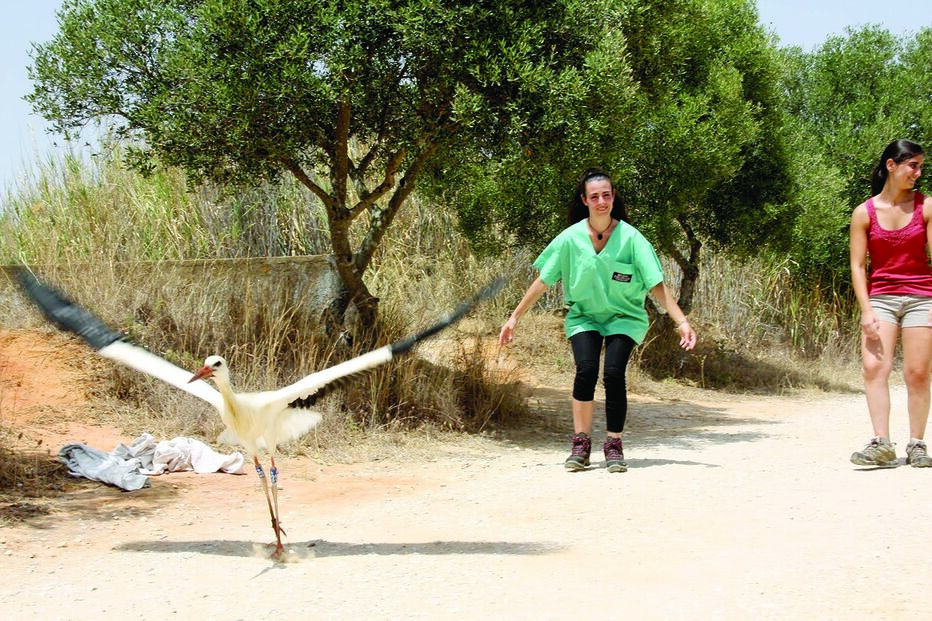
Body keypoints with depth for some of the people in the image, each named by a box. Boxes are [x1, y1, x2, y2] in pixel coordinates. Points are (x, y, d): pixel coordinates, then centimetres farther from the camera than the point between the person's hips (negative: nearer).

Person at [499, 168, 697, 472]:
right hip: (583, 316, 1)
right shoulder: (570, 238, -9)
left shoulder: (630, 238, -13)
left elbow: (656, 284, -13)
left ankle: (614, 445, -4)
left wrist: (682, 321, -20)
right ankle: (581, 443, -7)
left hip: (623, 316, -1)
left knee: (613, 373, -21)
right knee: (586, 370, -23)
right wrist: (514, 317, -1)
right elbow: (542, 281, -2)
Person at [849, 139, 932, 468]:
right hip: (880, 297, 0)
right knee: (874, 367, -14)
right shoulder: (864, 213, 0)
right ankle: (882, 443, -15)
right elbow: (858, 265, 0)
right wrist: (866, 311, -8)